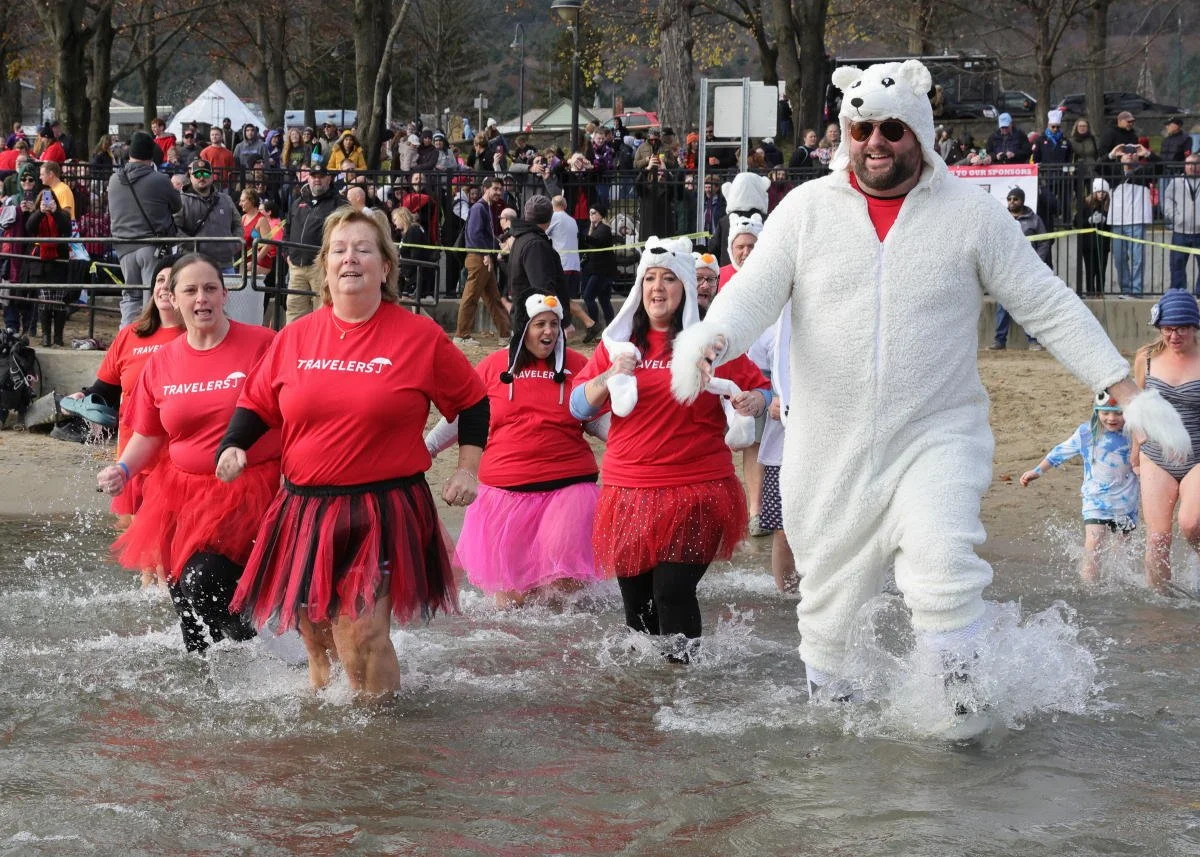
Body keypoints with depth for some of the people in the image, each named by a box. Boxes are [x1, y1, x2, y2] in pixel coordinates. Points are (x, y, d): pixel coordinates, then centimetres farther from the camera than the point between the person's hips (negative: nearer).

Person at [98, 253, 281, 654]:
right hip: (182, 488, 5)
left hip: (250, 488, -5)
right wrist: (122, 470, -5)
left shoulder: (262, 344, -8)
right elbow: (147, 435, 13)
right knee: (185, 600, 11)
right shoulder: (161, 364, 5)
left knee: (203, 583, -23)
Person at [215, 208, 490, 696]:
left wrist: (468, 470, 3)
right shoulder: (296, 336, 6)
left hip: (383, 510, -4)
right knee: (315, 634, 11)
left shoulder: (420, 336, -1)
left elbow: (471, 400, 10)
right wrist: (233, 448, -1)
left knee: (362, 630, -15)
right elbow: (257, 403, 16)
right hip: (305, 508, 4)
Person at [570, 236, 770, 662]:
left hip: (696, 491, -3)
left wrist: (754, 402, -15)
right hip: (629, 491, 3)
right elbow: (579, 406, 9)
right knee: (636, 600, 4)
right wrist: (610, 375, -10)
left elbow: (760, 389, 9)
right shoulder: (619, 342, 10)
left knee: (672, 591, -16)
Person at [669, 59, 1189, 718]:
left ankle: (963, 707, -14)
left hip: (937, 436, -2)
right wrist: (711, 340, -26)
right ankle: (828, 708, 35)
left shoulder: (971, 213, 0)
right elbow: (753, 293, -2)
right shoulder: (807, 207, 3)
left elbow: (1049, 307, 2)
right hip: (829, 445, 2)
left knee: (942, 562, -28)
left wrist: (1128, 394, -4)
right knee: (828, 602, 11)